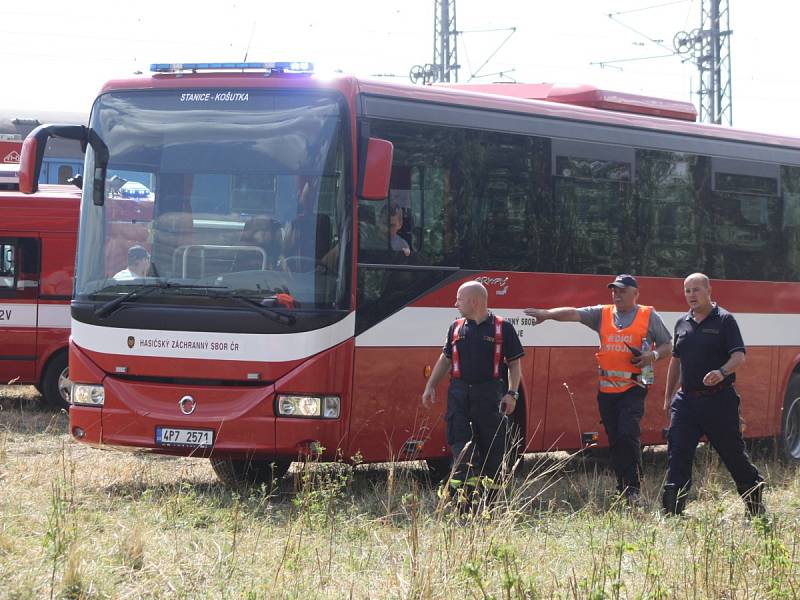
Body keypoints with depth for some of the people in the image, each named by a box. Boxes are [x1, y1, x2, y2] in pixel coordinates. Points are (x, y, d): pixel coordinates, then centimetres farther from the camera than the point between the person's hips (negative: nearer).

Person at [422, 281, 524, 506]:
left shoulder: (502, 328, 1)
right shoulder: (456, 327, 12)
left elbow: (514, 363, 2)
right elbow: (445, 359, 20)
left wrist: (512, 393, -9)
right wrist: (430, 386, 13)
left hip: (489, 395, -2)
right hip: (459, 394, 2)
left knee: (493, 451, 2)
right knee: (462, 448, -6)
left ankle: (491, 502, 12)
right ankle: (460, 498, -8)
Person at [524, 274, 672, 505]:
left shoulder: (649, 316, 4)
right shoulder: (602, 314, 10)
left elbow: (668, 345, 10)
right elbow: (574, 314, -4)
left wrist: (653, 355, -11)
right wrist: (547, 313, -20)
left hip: (633, 388, -4)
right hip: (607, 388, 4)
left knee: (628, 435, -17)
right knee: (614, 440, 7)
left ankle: (633, 490, -12)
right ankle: (622, 491, 16)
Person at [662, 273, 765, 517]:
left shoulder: (724, 320, -4)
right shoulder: (682, 323, 13)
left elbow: (739, 356, -13)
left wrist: (723, 372, -33)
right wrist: (668, 397, 19)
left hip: (719, 400, -5)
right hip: (687, 399, 5)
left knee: (732, 451, 5)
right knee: (678, 452, -5)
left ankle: (754, 503, 23)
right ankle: (672, 509, -7)